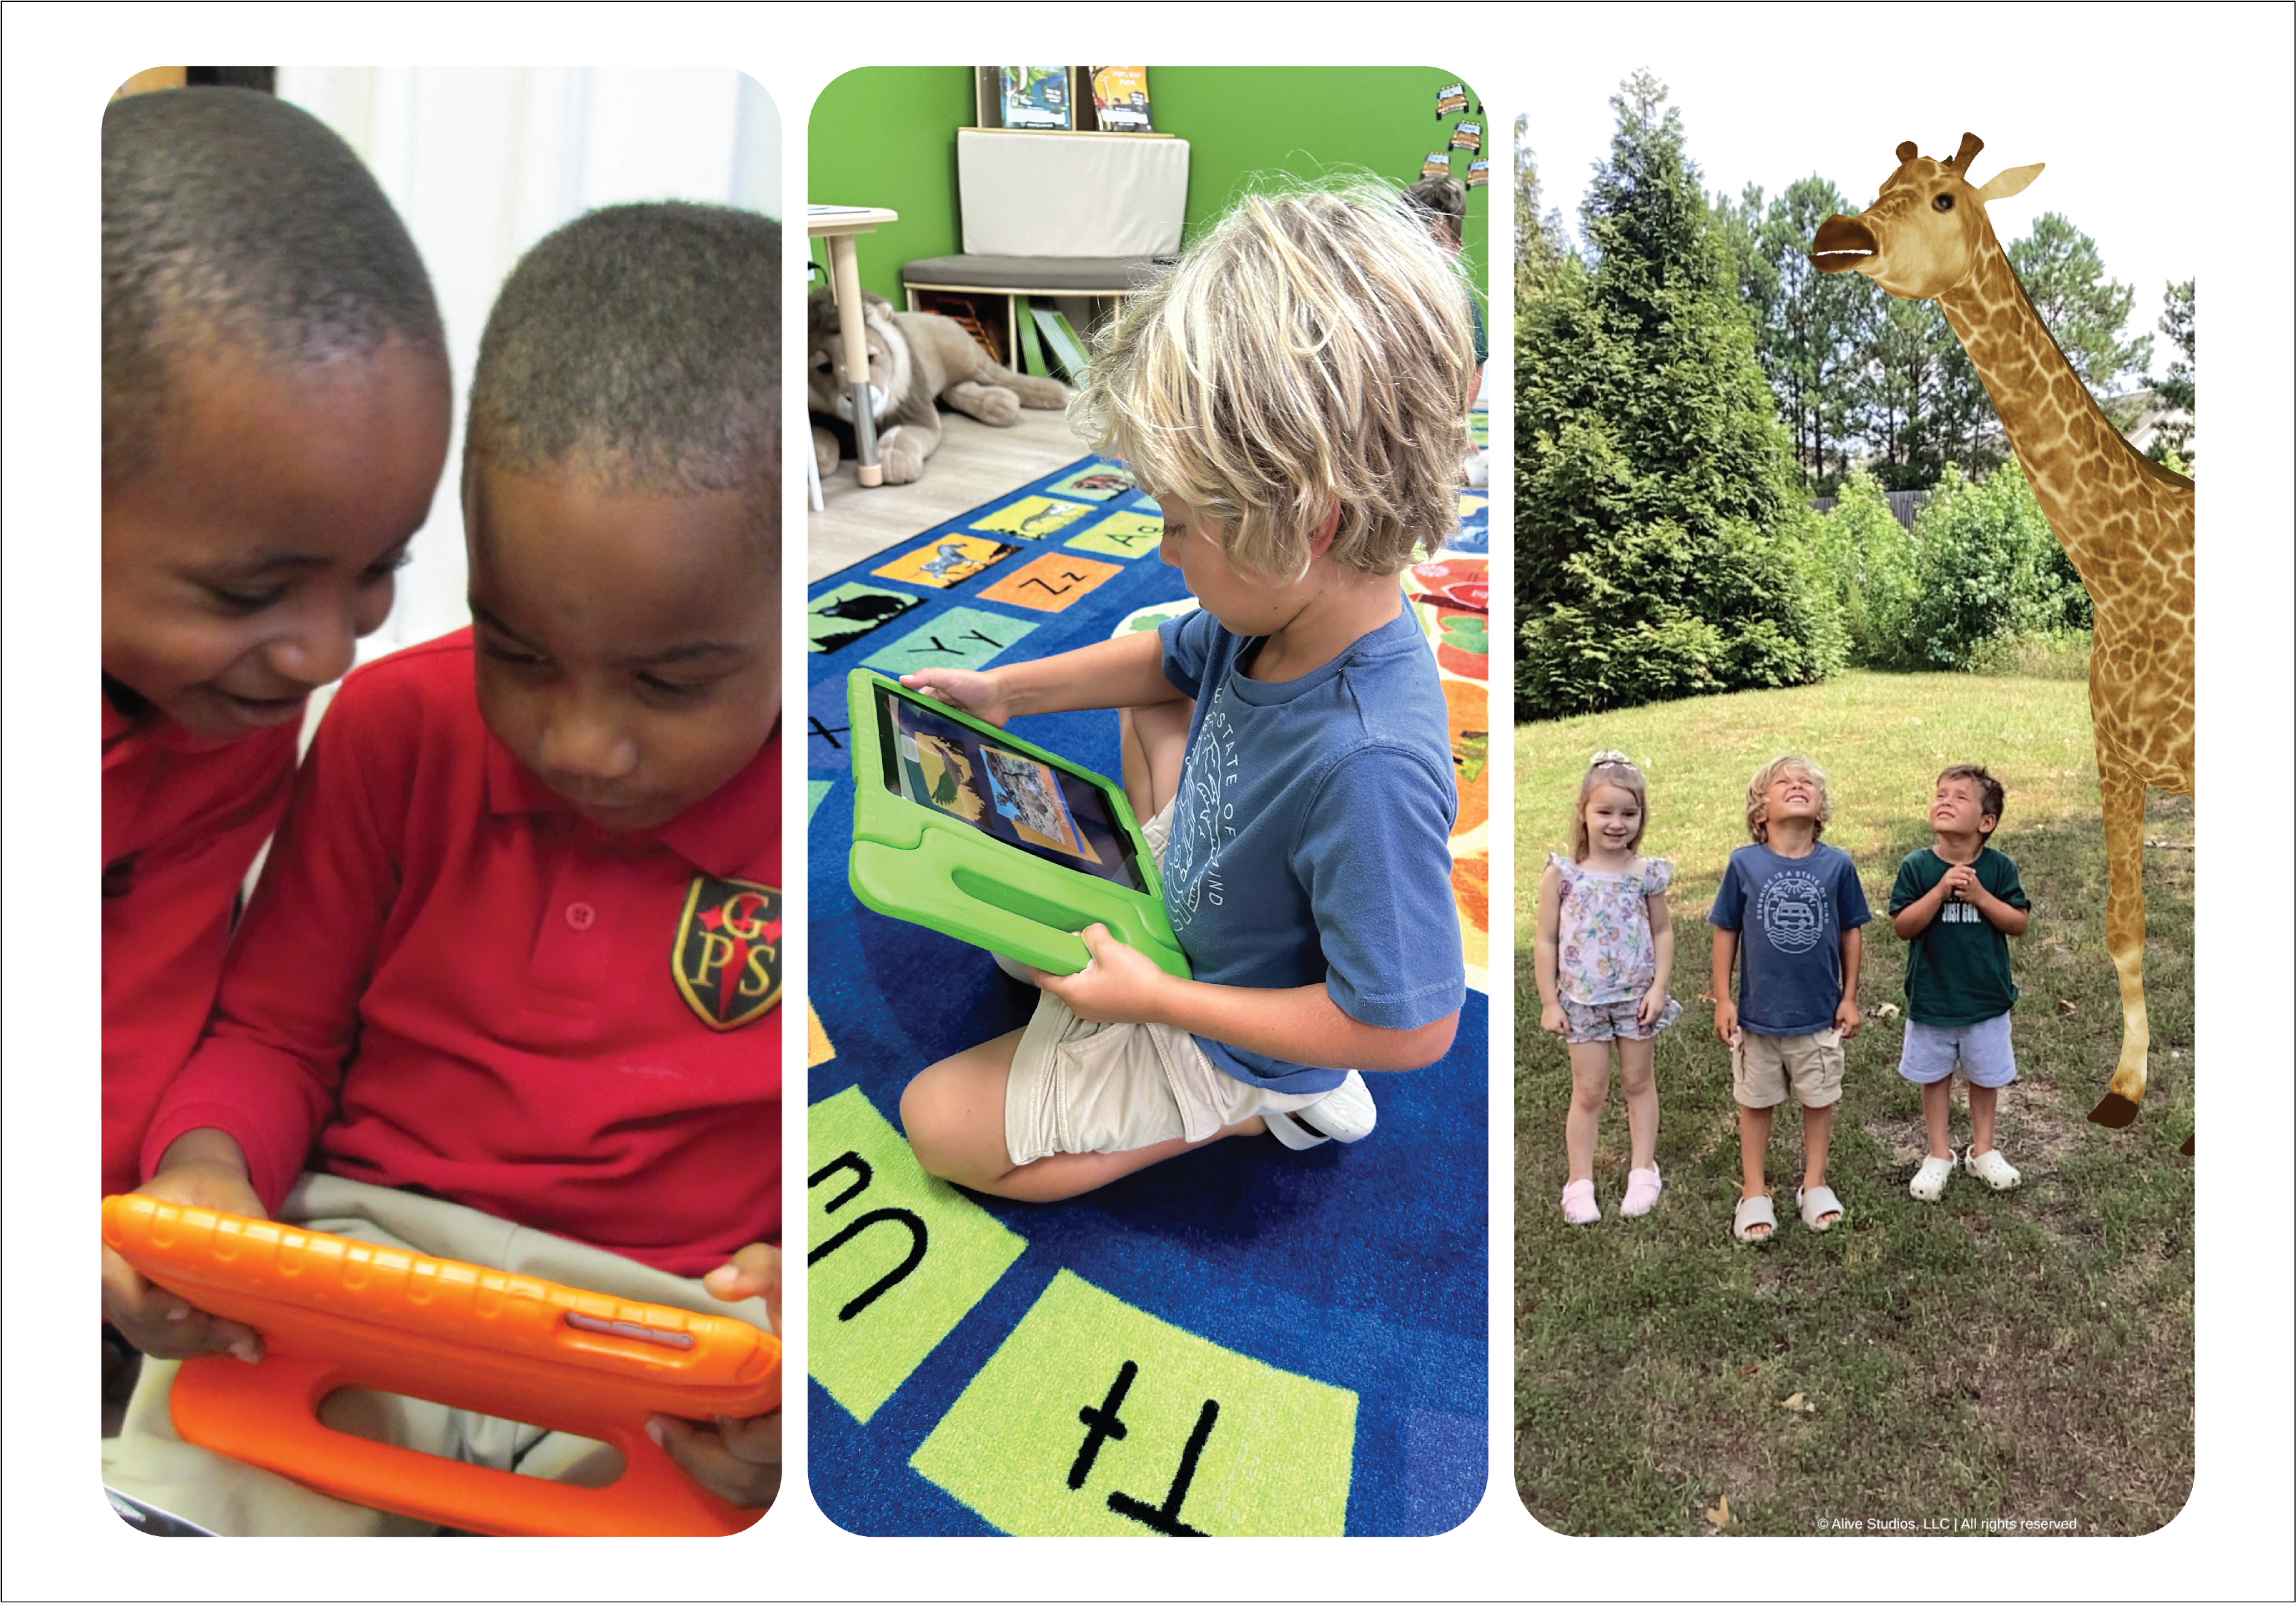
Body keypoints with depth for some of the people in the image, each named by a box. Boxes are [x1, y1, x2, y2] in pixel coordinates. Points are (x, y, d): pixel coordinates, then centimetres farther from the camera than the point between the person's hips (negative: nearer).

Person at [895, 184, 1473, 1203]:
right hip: (1201, 885, 8)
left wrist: (1157, 998, -28)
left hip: (1226, 1033, -8)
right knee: (1143, 668, 19)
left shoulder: (1364, 766, -44)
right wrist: (1002, 690, 5)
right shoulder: (1287, 608, -18)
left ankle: (1263, 1108, 3)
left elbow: (1409, 1026, -34)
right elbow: (1174, 659, 7)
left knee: (938, 1123, -1)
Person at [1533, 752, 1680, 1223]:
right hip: (1583, 1001, -1)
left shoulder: (1647, 873, -4)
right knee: (1589, 1090, 5)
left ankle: (1643, 1172, 27)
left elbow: (1663, 933, 4)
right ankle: (1580, 1182, 14)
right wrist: (1549, 1002, -6)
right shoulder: (1561, 874, -9)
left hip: (1637, 996, 1)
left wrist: (1659, 987, -6)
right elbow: (1546, 942, -5)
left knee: (1639, 1081, 14)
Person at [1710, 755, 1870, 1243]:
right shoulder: (1745, 864, -12)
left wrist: (1849, 998, 3)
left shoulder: (1837, 865, -9)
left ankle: (1814, 1183, 37)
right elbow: (1726, 932, -4)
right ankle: (1754, 1193, 30)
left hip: (1820, 1015, 1)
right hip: (1758, 1014, -1)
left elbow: (1851, 933, 1)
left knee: (1819, 1099, 17)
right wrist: (1723, 1000, -3)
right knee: (1755, 1102, 14)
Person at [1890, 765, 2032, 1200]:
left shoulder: (1998, 868, -8)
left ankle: (1983, 1150, 35)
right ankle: (1938, 1155, 28)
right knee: (1934, 1075, 13)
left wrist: (1980, 896, -22)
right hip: (1930, 998, 0)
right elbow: (1902, 926, -14)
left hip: (1987, 999, 1)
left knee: (1986, 1075, 16)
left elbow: (2019, 922, -8)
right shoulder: (1917, 867, -10)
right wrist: (1940, 892, -26)